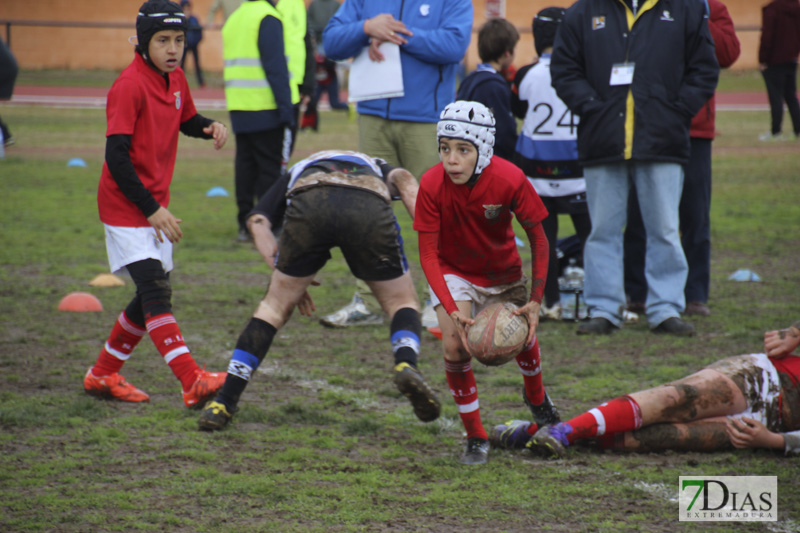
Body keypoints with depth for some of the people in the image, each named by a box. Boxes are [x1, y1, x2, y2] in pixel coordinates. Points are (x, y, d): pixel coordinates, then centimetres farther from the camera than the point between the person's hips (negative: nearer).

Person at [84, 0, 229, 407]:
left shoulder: (176, 80, 8)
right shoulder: (129, 86, -18)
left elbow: (187, 121, 26)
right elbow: (116, 156, -22)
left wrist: (210, 127, 2)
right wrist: (152, 209, -22)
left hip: (155, 206, 9)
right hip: (125, 206, -9)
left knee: (152, 295, 12)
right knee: (156, 291, -17)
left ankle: (103, 375, 26)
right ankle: (193, 383, -29)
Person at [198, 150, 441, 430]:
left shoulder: (295, 173, 44)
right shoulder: (376, 167, 44)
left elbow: (258, 221, 25)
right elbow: (403, 179, 17)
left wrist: (290, 280, 23)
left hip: (309, 206, 0)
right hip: (369, 206, 0)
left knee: (276, 307, 18)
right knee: (402, 303, 19)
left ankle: (223, 404, 15)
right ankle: (406, 366, -11)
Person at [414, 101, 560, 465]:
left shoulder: (510, 180, -30)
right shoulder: (432, 185, -29)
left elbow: (538, 240, -17)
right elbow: (428, 253, -22)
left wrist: (535, 301, -21)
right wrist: (452, 310, -31)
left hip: (502, 272, 1)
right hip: (452, 271, -1)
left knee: (524, 337, 8)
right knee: (455, 345, -20)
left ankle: (536, 398, 46)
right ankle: (476, 438, -4)